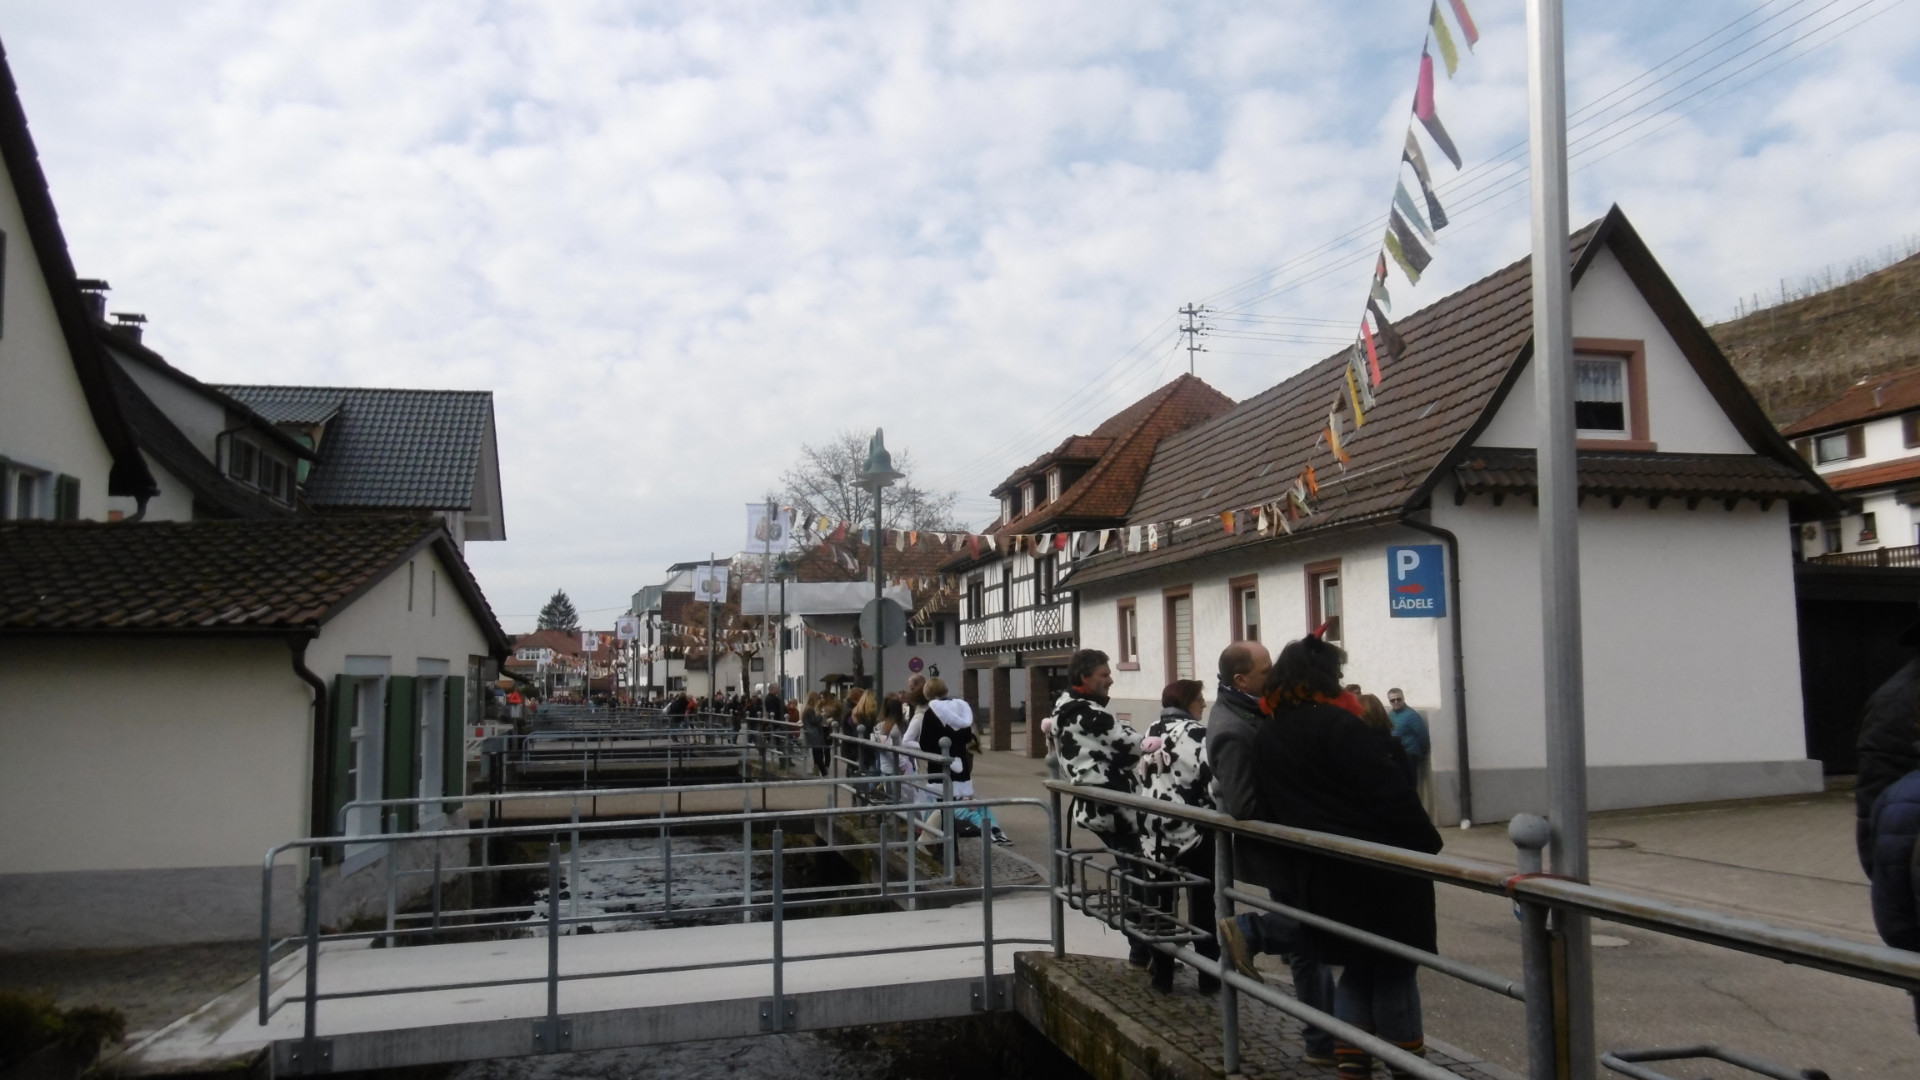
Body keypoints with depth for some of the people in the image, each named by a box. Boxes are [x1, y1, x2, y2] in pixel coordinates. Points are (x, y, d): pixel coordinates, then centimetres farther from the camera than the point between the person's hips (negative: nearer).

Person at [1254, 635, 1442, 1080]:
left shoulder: (1265, 736, 8)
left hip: (1323, 874, 7)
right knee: (1395, 970, 6)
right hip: (1380, 868, -7)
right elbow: (1388, 791, -18)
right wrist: (1428, 844, -9)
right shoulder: (1336, 723, -16)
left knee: (1359, 967, 18)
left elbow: (1269, 808, 13)